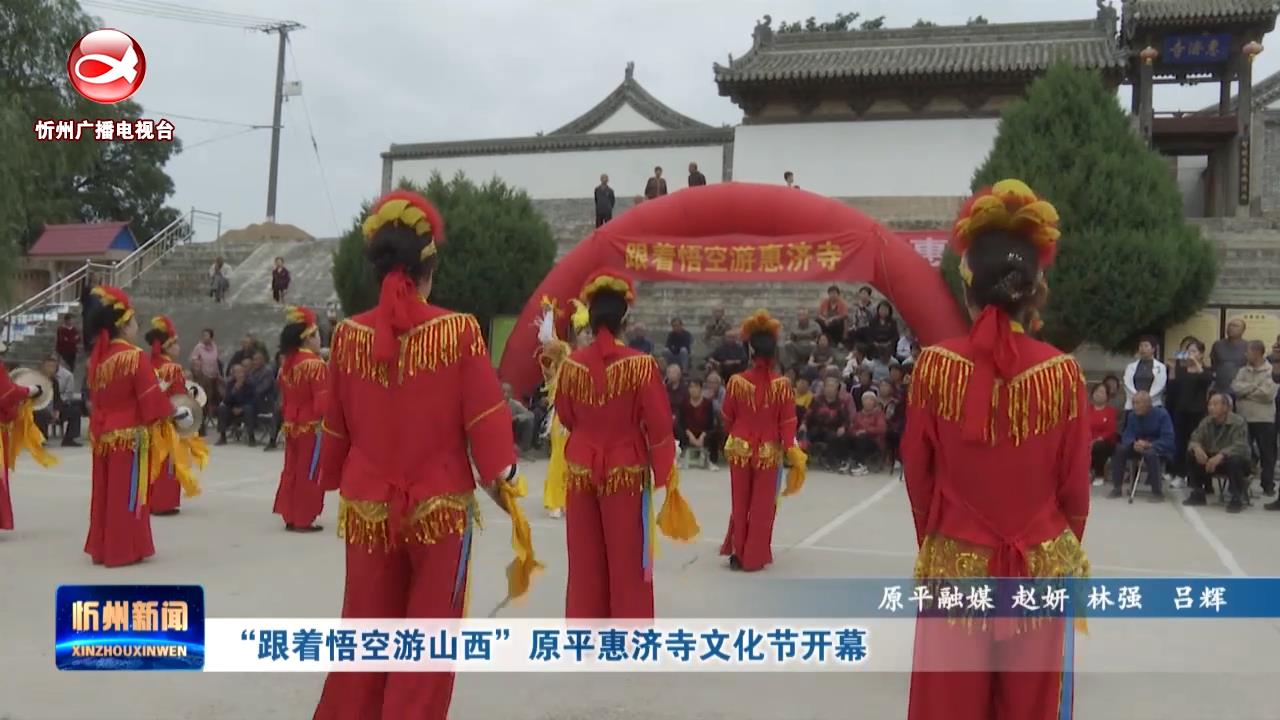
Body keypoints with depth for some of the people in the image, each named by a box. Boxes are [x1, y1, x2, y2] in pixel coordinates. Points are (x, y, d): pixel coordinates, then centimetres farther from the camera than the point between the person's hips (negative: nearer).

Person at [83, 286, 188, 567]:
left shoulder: (98, 356, 7)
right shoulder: (135, 356, -16)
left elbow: (96, 395, 16)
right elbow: (153, 399, -17)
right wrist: (178, 413, -2)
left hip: (104, 434, 7)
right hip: (131, 436, -7)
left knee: (106, 493, 14)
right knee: (128, 494, 0)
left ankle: (102, 548, 21)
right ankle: (125, 550, 5)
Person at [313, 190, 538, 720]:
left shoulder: (349, 335, -2)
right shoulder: (459, 332, -10)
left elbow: (334, 430, 7)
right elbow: (486, 424, -10)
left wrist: (335, 484, 21)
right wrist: (507, 493, -2)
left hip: (367, 511, 3)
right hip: (440, 509, -3)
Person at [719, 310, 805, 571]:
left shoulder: (736, 382, -9)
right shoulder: (782, 385, -12)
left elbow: (727, 418, 2)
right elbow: (787, 423, -10)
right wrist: (792, 452, -1)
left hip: (740, 449, 1)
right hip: (768, 451, -1)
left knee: (740, 503, 16)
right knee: (763, 506, 11)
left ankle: (737, 552, 22)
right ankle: (754, 557, 16)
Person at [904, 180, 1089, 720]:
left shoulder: (935, 365, -9)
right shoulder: (1062, 373, -9)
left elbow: (917, 474, 0)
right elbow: (1074, 484, -1)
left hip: (954, 564, 0)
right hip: (1038, 568, 1)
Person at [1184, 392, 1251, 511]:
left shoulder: (1238, 422, -19)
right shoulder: (1206, 422, -2)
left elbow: (1240, 447, -31)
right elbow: (1194, 439, -7)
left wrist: (1220, 455, -47)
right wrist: (1196, 447, -33)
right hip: (1212, 459, 5)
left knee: (1234, 460, -38)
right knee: (1191, 455, -18)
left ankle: (1237, 498, -20)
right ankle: (1198, 494, -6)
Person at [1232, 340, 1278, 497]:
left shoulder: (1271, 371, -4)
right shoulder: (1243, 371, 10)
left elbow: (1268, 394, -16)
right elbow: (1235, 387, -5)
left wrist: (1246, 391, -7)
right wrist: (1255, 387, -13)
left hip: (1264, 419, -3)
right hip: (1244, 418, 3)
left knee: (1267, 453, 4)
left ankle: (1268, 485, 13)